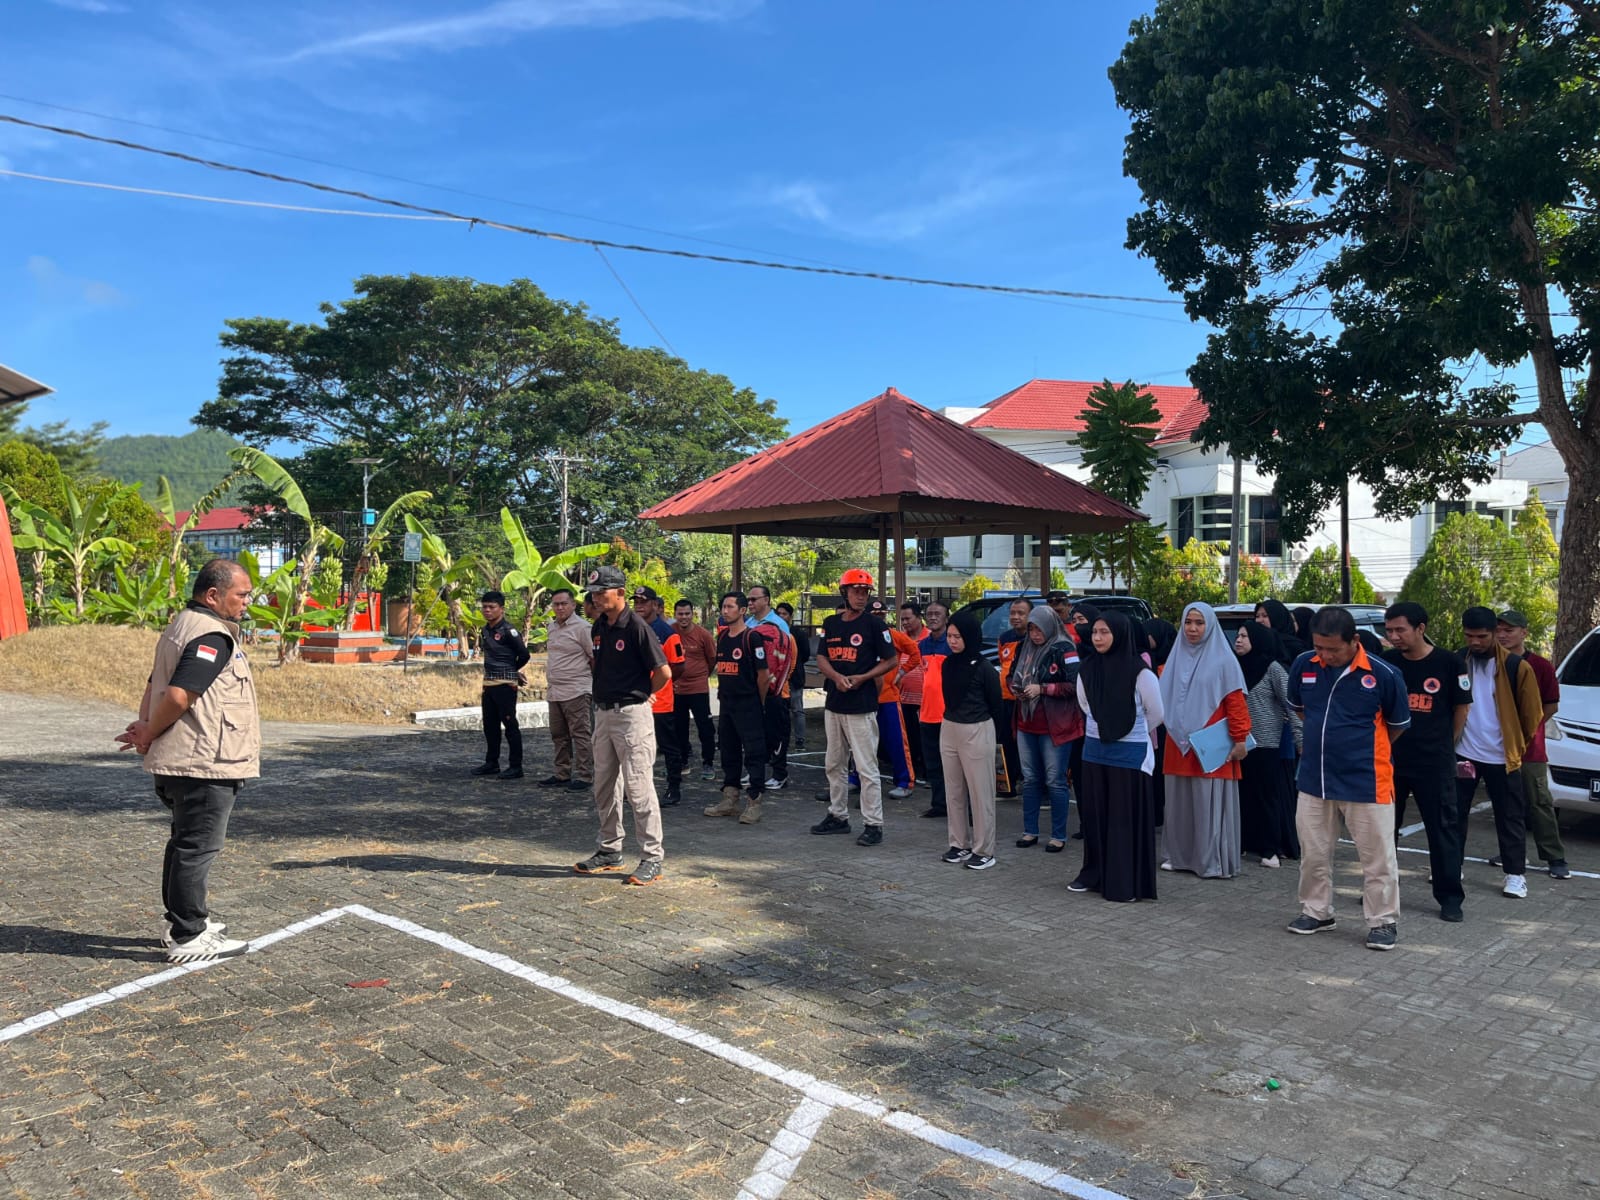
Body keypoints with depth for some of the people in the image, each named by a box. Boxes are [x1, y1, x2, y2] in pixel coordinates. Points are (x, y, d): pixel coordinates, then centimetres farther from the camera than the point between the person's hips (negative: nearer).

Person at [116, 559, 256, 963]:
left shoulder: (181, 625, 16)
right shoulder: (213, 636, -18)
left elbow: (155, 684, 17)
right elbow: (179, 695, -25)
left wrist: (145, 727, 4)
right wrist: (148, 735, -10)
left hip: (179, 762, 11)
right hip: (204, 763, -11)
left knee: (186, 843, 19)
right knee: (198, 847, -3)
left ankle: (184, 922, 31)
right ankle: (188, 938, 5)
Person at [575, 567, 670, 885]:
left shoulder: (637, 626, -15)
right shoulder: (599, 626, 9)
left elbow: (664, 672, -15)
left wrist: (644, 695, -1)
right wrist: (603, 693, 14)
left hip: (631, 713, -8)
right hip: (603, 712, 9)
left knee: (637, 786, -6)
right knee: (604, 786, 15)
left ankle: (653, 858, 3)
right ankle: (609, 851, 28)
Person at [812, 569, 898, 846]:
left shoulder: (873, 624, -6)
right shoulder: (831, 623, 10)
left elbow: (891, 660, -5)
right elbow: (821, 658, 10)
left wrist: (861, 678, -15)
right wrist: (837, 676, -10)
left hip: (862, 706, -7)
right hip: (834, 703, 7)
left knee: (867, 767, -6)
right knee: (834, 764, 15)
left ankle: (873, 825, 0)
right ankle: (838, 816, 28)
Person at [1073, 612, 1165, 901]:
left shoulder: (1140, 673, -14)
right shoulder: (1087, 669, 1)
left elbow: (1156, 714, -2)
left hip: (1130, 754, -5)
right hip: (1094, 750, 5)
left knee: (1126, 818, 2)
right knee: (1093, 814, 11)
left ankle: (1126, 884, 10)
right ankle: (1094, 875, 23)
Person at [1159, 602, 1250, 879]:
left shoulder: (1223, 659, -4)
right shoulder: (1177, 656, 12)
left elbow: (1236, 702, -9)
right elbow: (1164, 699, 17)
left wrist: (1239, 739, -13)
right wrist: (1171, 726, 10)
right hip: (1178, 744, 5)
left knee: (1210, 803, -2)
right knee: (1180, 802, 9)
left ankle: (1214, 862, 5)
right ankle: (1181, 856, 19)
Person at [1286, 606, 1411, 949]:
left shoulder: (1384, 674, -14)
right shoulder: (1303, 665, -4)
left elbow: (1398, 725, 3)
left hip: (1366, 782, -4)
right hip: (1314, 779, 4)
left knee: (1377, 856, 7)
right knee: (1313, 853, 15)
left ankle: (1383, 921, 23)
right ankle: (1316, 911, 32)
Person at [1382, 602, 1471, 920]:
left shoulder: (1449, 663, -7)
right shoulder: (1385, 663, -2)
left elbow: (1462, 707, 5)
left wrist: (1446, 745, 9)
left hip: (1434, 762, -3)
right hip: (1389, 758, 3)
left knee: (1443, 827, 3)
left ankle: (1450, 896, 12)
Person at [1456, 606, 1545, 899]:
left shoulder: (1516, 667, -9)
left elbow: (1532, 713, 0)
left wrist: (1518, 745, 8)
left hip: (1502, 757, -2)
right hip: (1462, 754, 2)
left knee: (1510, 818, 7)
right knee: (1455, 813, 10)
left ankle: (1515, 874, 17)